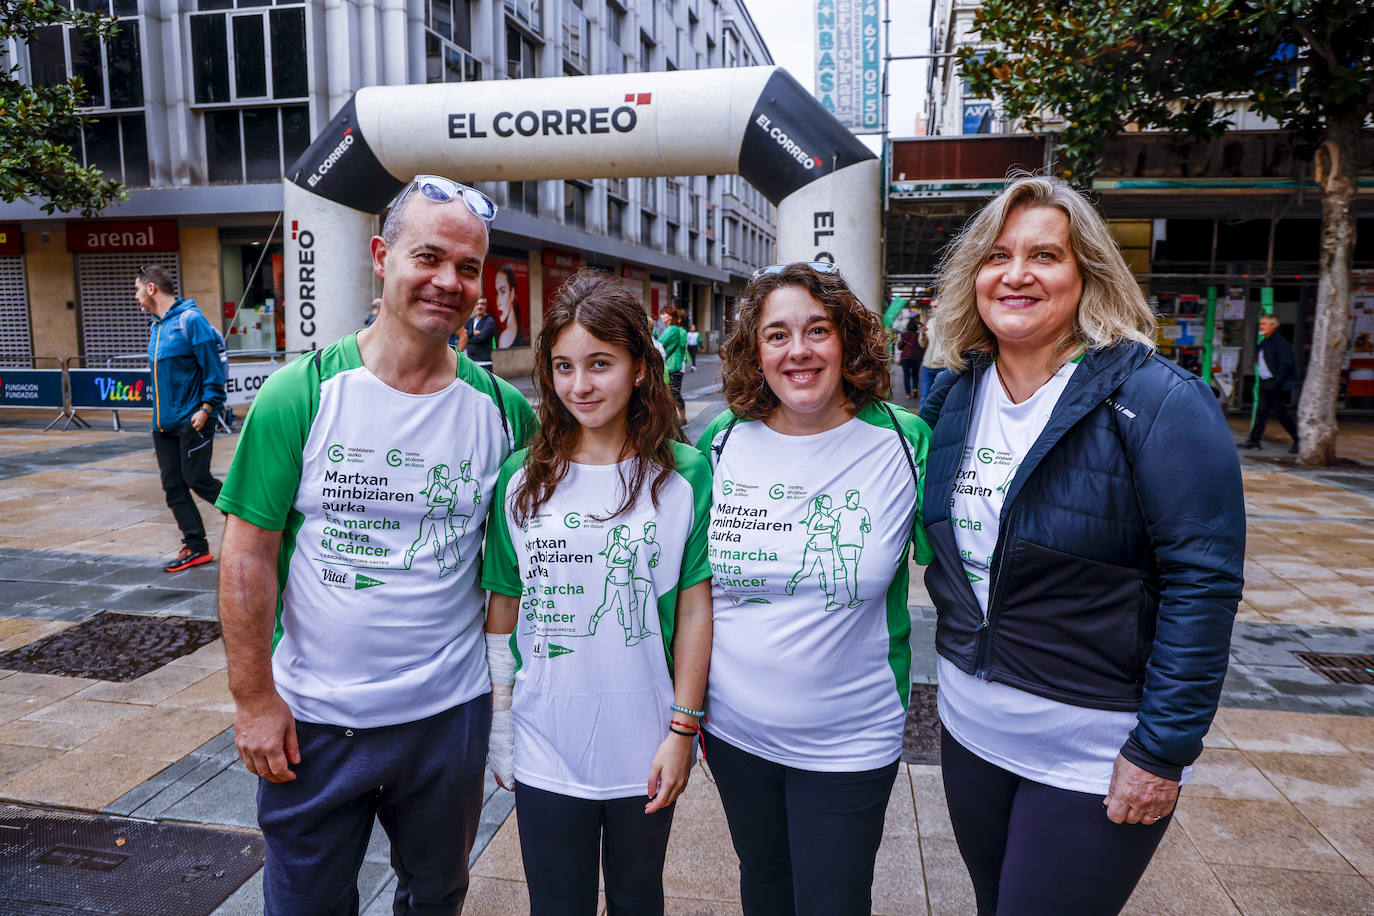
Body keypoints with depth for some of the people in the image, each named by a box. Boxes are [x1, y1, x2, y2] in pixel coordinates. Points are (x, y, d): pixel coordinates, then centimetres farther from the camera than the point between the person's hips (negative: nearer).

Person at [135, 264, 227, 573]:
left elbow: (215, 365, -15)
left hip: (193, 421, -8)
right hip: (163, 422, 8)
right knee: (173, 486, 6)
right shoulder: (156, 325, 15)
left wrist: (207, 408, -18)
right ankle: (195, 546, 14)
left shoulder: (190, 319, -11)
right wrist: (160, 414, 18)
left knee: (197, 480, -6)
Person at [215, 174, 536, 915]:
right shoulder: (300, 395, -11)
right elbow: (248, 556, -8)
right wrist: (254, 700, -8)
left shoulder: (503, 410, -5)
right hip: (311, 717, -1)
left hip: (450, 711, 2)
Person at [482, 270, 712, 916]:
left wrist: (683, 729, -6)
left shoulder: (684, 475, -8)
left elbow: (695, 607, -6)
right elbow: (503, 609, 3)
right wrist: (498, 728, 5)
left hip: (644, 752, -1)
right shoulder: (521, 479, -3)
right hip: (545, 752, 1)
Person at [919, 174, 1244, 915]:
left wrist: (1163, 750, -17)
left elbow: (1203, 584, -17)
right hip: (969, 725, 6)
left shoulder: (1158, 403, -16)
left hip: (1094, 754, -5)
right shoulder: (955, 395, 1)